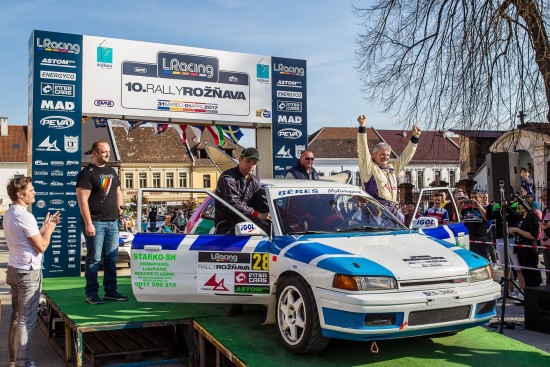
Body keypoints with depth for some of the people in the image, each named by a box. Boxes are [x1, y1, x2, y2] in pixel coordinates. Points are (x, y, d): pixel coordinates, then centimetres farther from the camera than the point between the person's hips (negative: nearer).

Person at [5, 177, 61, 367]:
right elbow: (41, 246, -16)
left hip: (15, 269, 10)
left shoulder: (9, 214, 11)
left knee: (16, 316, 16)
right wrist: (49, 229, -1)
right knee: (26, 320, -2)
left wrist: (44, 227, 14)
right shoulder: (25, 216, -19)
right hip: (28, 272, -10)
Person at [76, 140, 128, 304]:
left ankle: (111, 291, 18)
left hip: (112, 222, 7)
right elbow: (82, 200, -14)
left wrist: (119, 206, 11)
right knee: (94, 258, -3)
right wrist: (88, 223, -18)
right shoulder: (87, 173, -7)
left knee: (111, 257, 10)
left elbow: (118, 192, 28)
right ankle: (91, 293, 6)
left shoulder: (111, 172, 15)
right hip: (95, 222, -7)